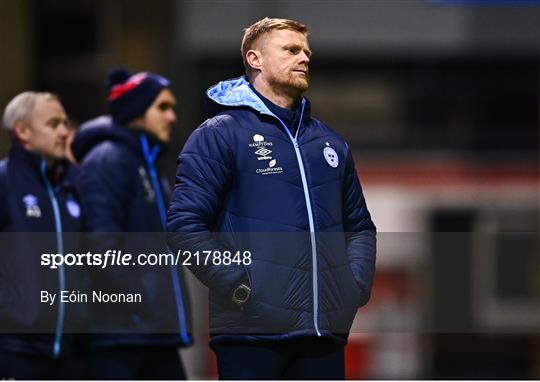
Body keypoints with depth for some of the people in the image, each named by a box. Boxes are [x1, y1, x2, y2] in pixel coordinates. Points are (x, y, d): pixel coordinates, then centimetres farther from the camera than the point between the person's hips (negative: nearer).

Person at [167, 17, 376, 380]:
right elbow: (185, 224, -8)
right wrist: (241, 287, -16)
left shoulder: (330, 143, 20)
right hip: (253, 333, -6)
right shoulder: (221, 134, 0)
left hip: (326, 331, 6)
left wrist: (357, 285, 8)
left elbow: (359, 225, 27)